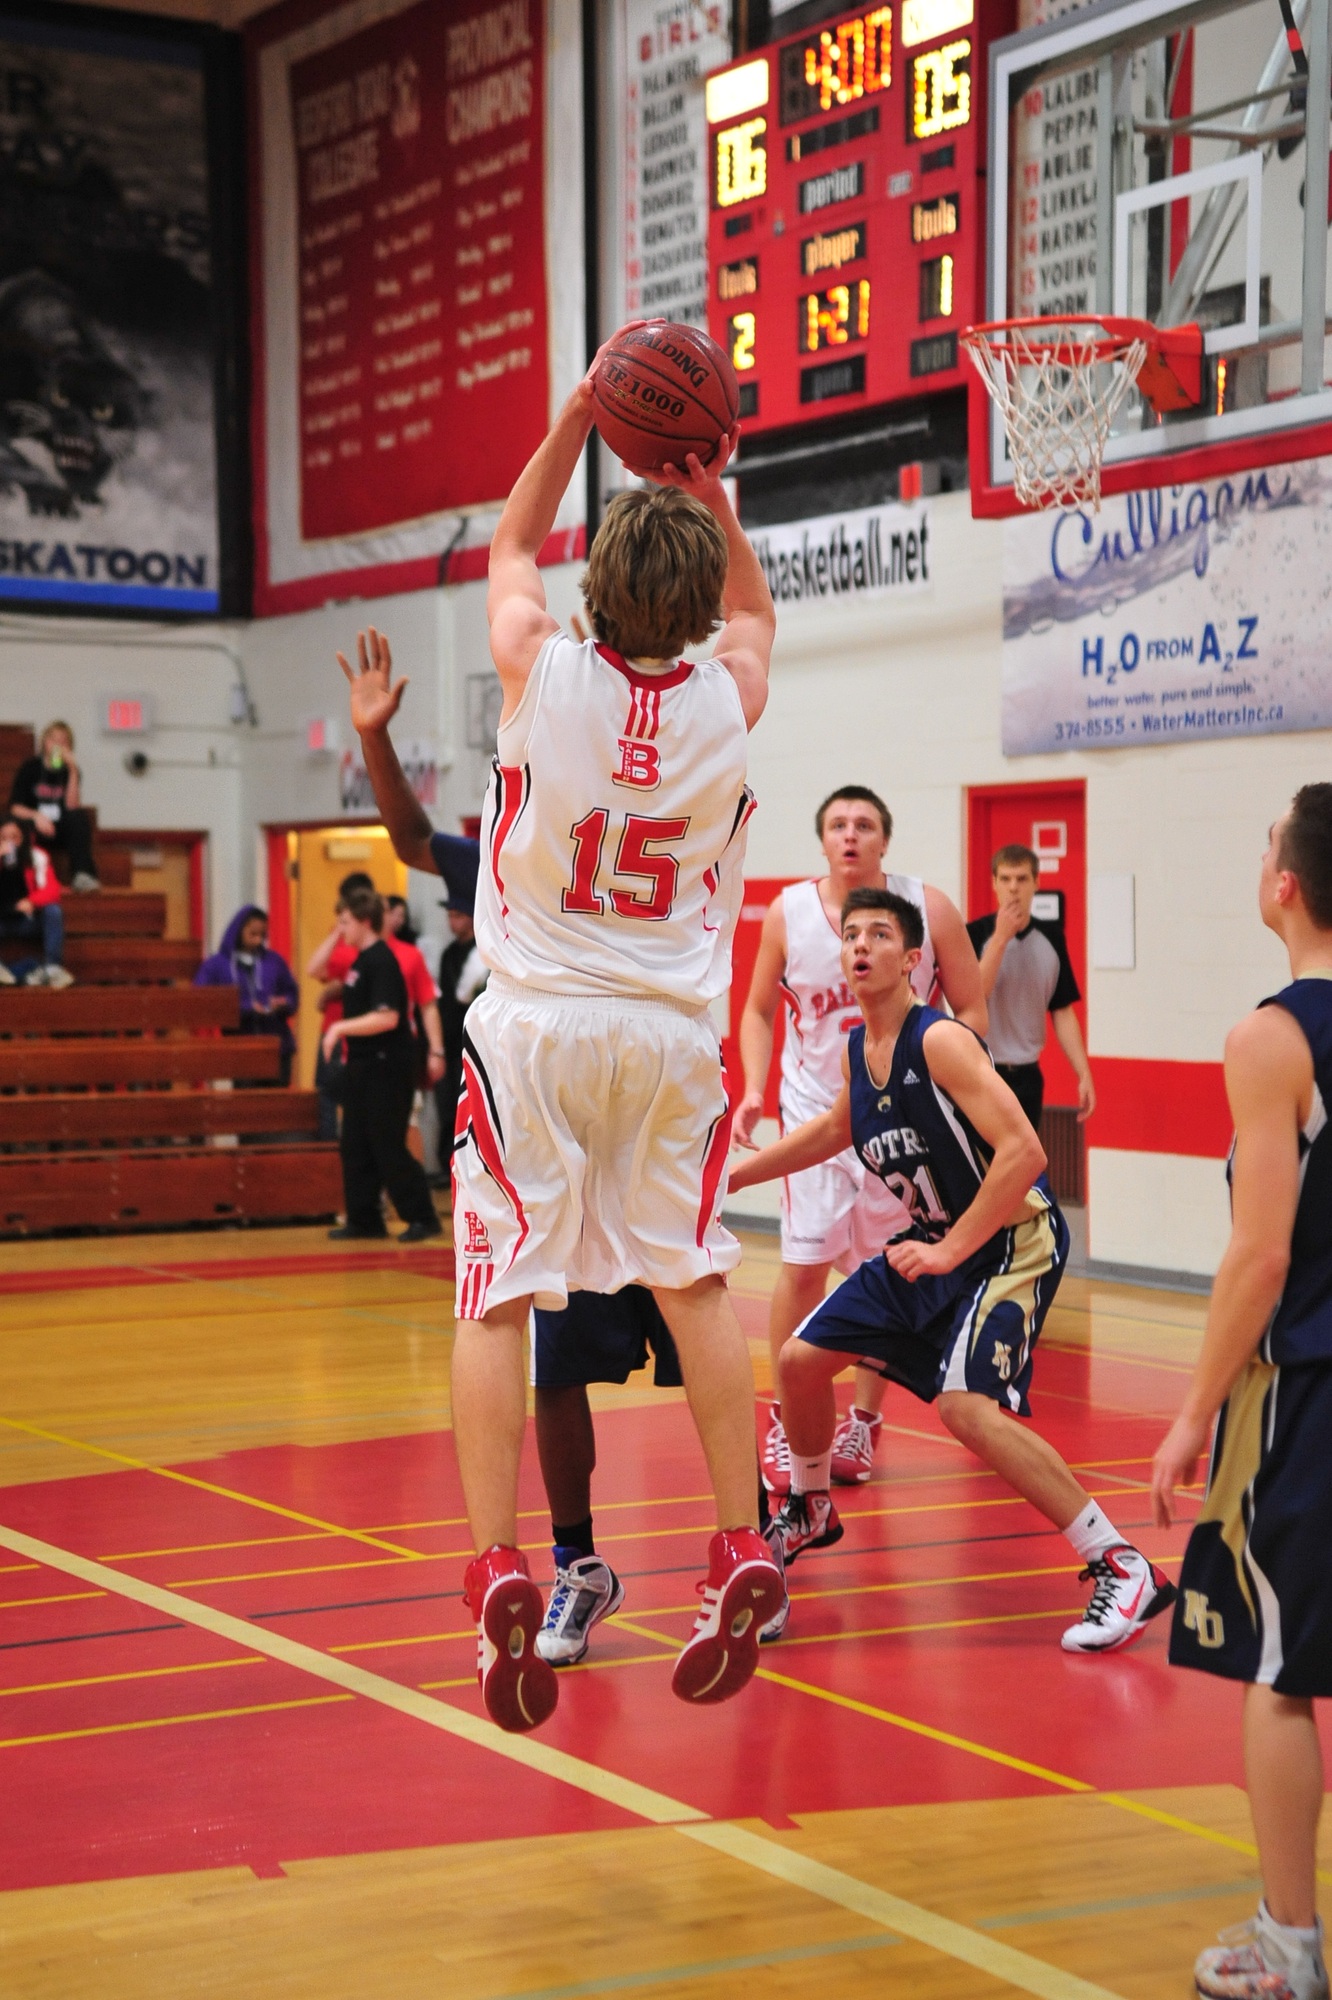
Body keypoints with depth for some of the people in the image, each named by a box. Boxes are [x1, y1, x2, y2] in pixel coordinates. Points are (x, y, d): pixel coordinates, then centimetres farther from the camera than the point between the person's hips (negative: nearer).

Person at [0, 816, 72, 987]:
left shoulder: (37, 856, -6)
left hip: (28, 920, 0)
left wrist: (32, 901, -36)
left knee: (53, 911, -27)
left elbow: (51, 889, -16)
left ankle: (52, 967, -32)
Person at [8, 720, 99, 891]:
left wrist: (72, 771, -16)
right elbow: (15, 807, -3)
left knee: (80, 817, -29)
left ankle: (82, 874, -41)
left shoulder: (71, 771, 6)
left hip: (60, 834, 2)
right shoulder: (30, 767, 3)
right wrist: (35, 815, -24)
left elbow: (72, 806, -10)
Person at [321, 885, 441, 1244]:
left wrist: (341, 1028, -23)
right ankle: (364, 1218, 16)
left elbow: (387, 1017, -26)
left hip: (387, 1067, -10)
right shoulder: (359, 960, 11)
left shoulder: (381, 962, -17)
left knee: (388, 1147, -6)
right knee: (355, 1146, 10)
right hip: (363, 1065, 10)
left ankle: (422, 1217, 1)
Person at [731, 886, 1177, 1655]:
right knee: (802, 1358, 11)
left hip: (1013, 1238, -9)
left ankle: (1124, 1570, -23)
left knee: (967, 1406, -28)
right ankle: (811, 1510, 40)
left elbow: (1023, 1152, -29)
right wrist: (731, 1176, 27)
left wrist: (950, 1252, -26)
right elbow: (837, 1130, 27)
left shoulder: (940, 1042, -21)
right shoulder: (858, 1051, 4)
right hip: (934, 1241, 9)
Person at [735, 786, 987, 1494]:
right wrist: (753, 1090, -7)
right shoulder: (788, 913, -6)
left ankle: (863, 1421, 20)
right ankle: (783, 1421, 8)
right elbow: (759, 1010, 7)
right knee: (804, 1264, -6)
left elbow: (971, 1011, -2)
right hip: (817, 1108, 0)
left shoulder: (930, 909, -9)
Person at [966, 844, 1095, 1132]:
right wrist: (1001, 936, -20)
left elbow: (1062, 1012, 9)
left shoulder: (1051, 937, 6)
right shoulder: (976, 934, -7)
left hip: (1027, 1076, 4)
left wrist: (1084, 1074, 3)